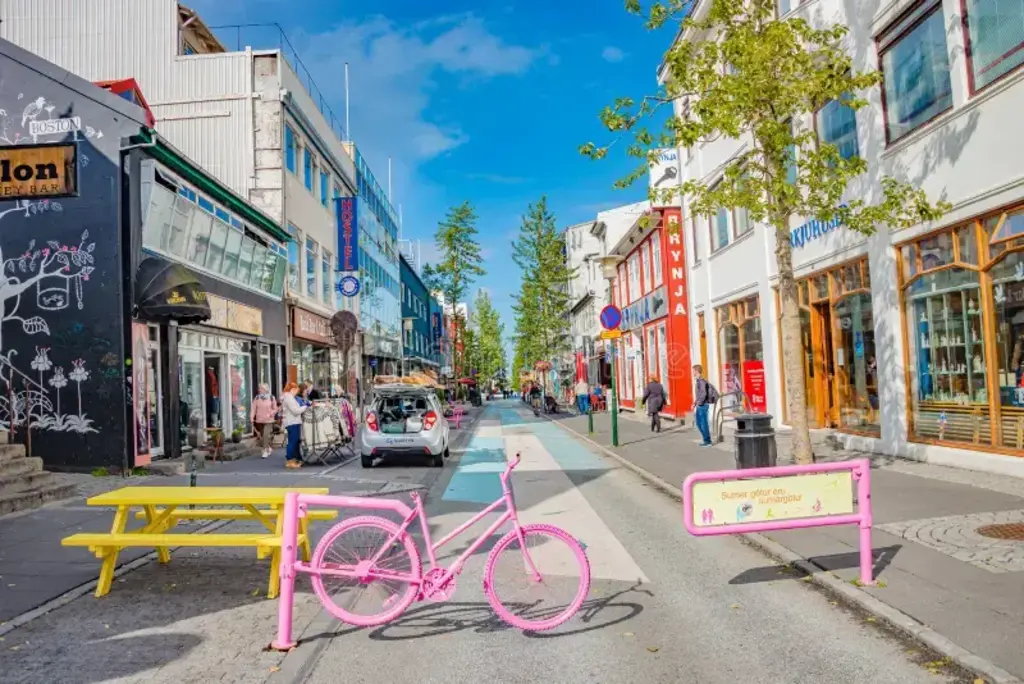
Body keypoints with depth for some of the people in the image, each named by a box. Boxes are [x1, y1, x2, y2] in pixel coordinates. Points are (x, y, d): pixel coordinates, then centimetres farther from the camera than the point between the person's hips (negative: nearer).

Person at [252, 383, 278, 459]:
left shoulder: (271, 398, -1)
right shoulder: (257, 398, 1)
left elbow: (275, 409, 3)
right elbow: (254, 409, -3)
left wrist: (270, 414, -13)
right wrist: (252, 419, -12)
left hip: (268, 420, -3)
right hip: (259, 420, 3)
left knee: (266, 435, -12)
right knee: (261, 436, 10)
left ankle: (266, 451, -1)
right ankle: (268, 448, 31)